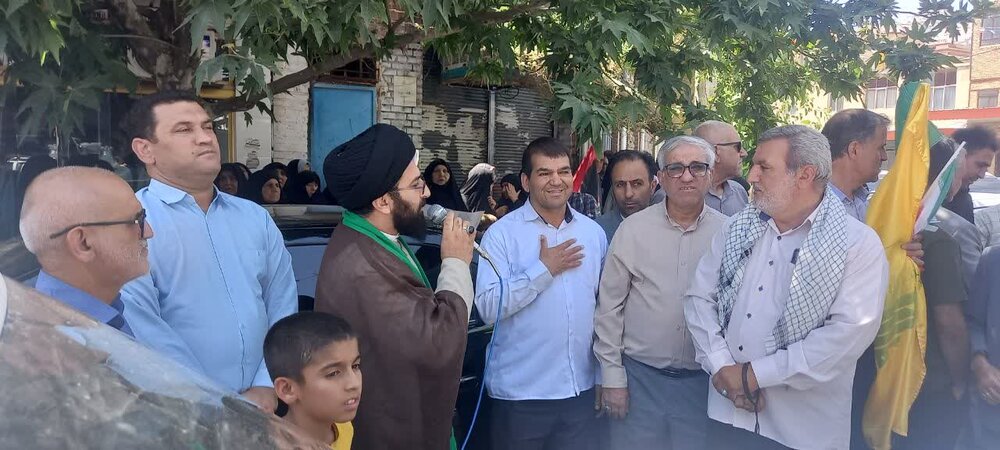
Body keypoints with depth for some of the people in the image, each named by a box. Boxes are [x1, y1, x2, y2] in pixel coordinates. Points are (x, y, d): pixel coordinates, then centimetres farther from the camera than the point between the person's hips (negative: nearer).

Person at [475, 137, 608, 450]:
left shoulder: (594, 232, 5)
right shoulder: (502, 233, -10)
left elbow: (604, 303, 13)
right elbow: (488, 308, -19)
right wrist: (544, 268, -18)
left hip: (581, 389, 4)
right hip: (520, 393, -4)